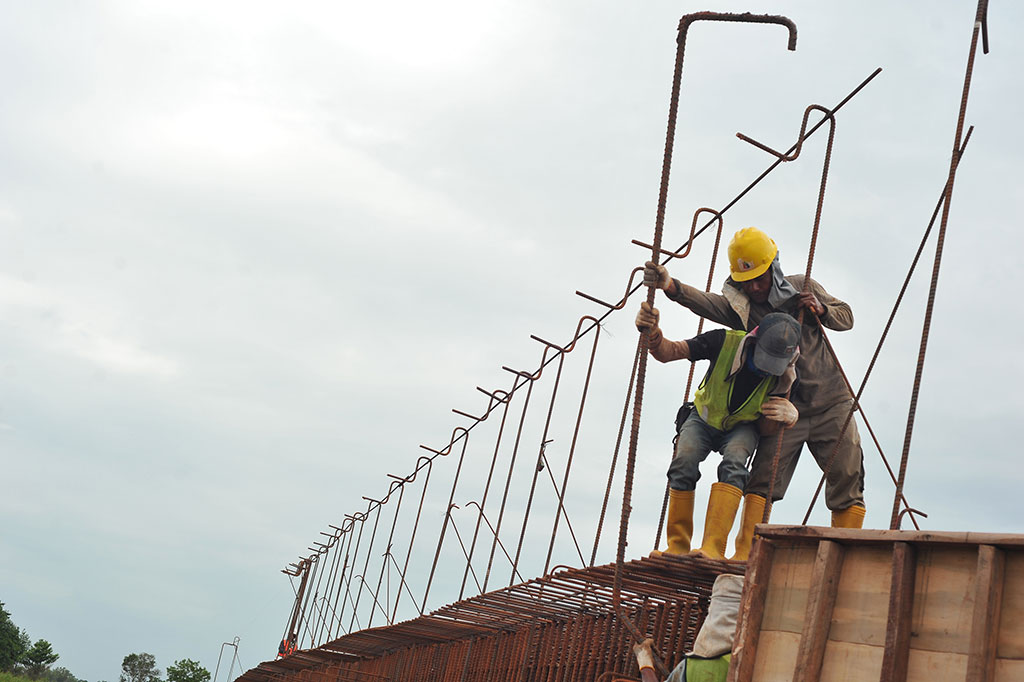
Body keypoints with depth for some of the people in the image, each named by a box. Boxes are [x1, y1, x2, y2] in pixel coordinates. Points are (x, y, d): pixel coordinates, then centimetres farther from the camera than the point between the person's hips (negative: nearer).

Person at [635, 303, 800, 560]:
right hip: (704, 420, 0)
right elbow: (668, 352, -28)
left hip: (741, 428, 0)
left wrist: (788, 416, -36)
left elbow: (766, 428, -14)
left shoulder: (785, 375, -24)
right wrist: (652, 332, -49)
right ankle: (678, 547, -16)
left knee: (733, 464, -33)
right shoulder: (726, 342, -30)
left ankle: (713, 549, -39)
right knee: (683, 463, -28)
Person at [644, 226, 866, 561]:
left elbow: (846, 317, 11)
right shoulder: (740, 306, -6)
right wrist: (669, 285, -48)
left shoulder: (803, 287, 2)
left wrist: (821, 310, -13)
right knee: (762, 481, -16)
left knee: (847, 484, -1)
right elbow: (704, 302, -26)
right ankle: (743, 556, -16)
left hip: (832, 406, 2)